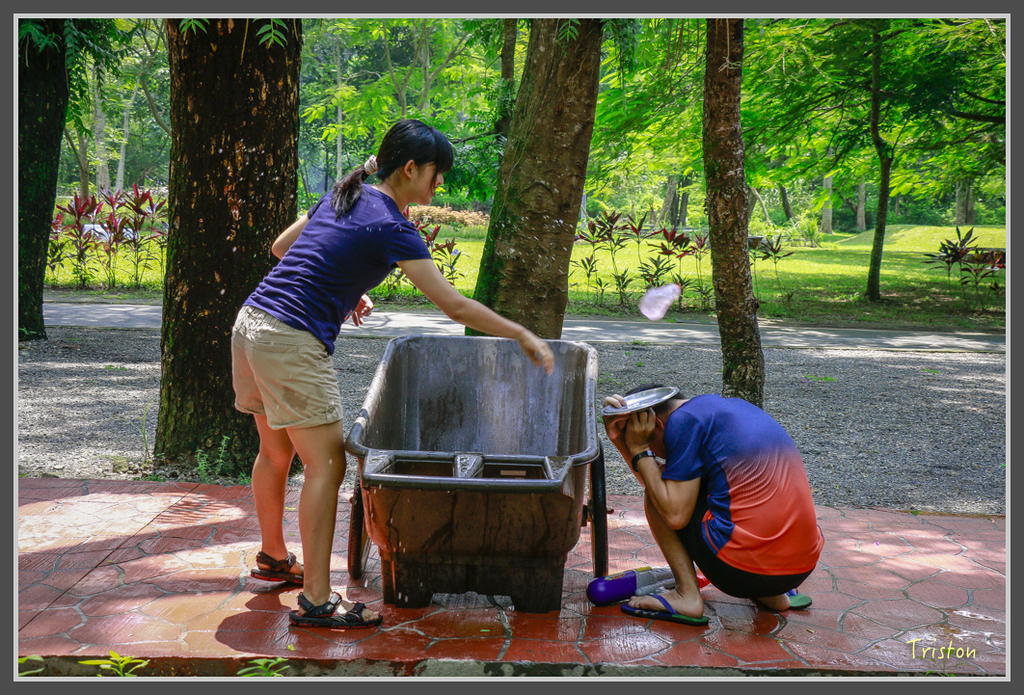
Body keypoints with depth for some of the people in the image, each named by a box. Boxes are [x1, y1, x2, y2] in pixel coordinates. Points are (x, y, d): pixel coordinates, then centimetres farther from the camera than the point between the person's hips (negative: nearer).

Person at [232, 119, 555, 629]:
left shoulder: (343, 196, 14)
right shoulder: (391, 227, -11)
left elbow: (280, 246, 25)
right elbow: (456, 307, -12)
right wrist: (523, 336, -4)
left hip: (251, 323, 9)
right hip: (293, 342, -9)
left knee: (276, 451, 22)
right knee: (326, 462, -5)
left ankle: (273, 557, 39)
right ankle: (316, 600, -3)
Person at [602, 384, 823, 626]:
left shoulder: (685, 420, -5)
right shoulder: (735, 406, 21)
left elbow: (675, 515, -9)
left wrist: (639, 450, -1)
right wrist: (621, 440, 15)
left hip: (741, 570, -8)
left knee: (656, 492, 12)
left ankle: (687, 595, 4)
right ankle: (773, 594, 21)